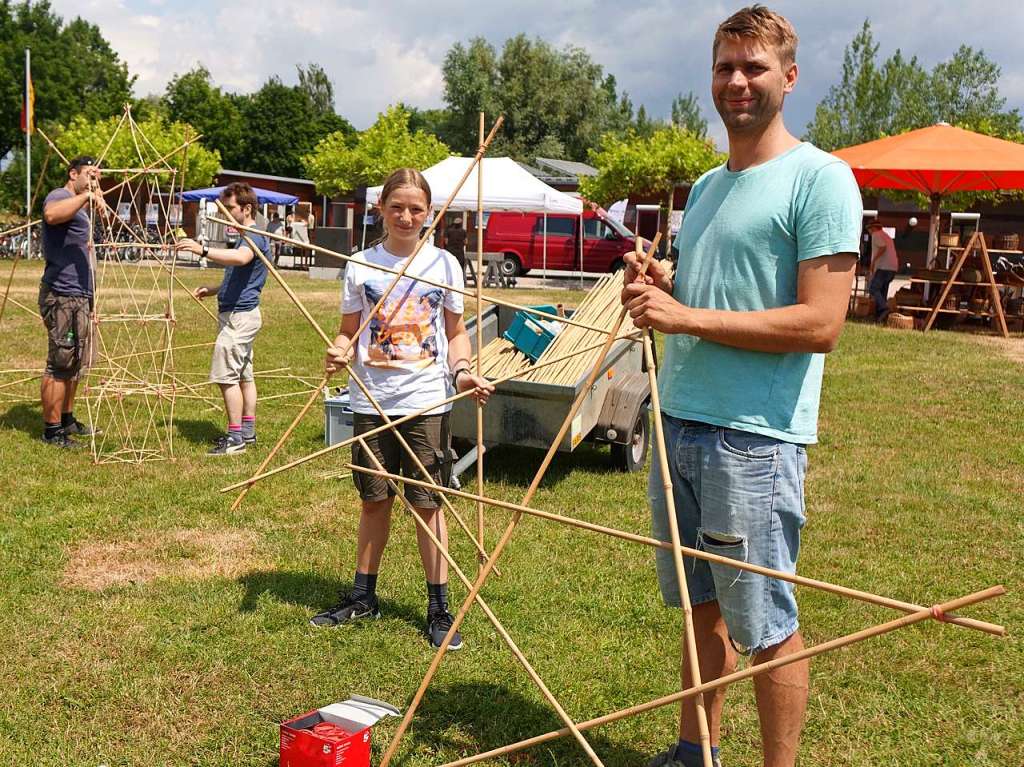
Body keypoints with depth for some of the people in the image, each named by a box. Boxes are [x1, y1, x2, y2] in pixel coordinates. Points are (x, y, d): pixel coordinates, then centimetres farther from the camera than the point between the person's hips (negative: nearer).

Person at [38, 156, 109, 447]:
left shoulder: (79, 206, 22)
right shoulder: (59, 196, -9)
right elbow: (51, 215, -36)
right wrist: (86, 196, -38)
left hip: (79, 296, 11)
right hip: (62, 296, -11)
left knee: (75, 363, 18)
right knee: (60, 364, -7)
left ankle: (66, 419, 29)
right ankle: (52, 430, -1)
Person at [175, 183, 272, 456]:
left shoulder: (254, 237, -14)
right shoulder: (247, 237, 19)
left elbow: (240, 258, -37)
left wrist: (203, 250, -47)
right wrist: (212, 290, 17)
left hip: (240, 316, -11)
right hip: (240, 314, 11)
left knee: (226, 375, -12)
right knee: (243, 375, 14)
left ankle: (236, 437, -10)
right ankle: (247, 431, 20)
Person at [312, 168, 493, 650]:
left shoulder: (443, 264, 2)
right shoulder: (361, 265, 3)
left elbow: (456, 332, 9)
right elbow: (348, 333, 8)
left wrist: (462, 372, -9)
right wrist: (339, 353, -14)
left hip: (427, 401, -1)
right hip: (371, 401, 1)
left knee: (428, 503, 2)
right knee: (374, 500, 11)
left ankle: (438, 610, 13)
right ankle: (362, 597, 27)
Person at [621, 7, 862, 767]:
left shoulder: (819, 178, -9)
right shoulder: (705, 186, 16)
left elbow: (820, 324, -17)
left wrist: (685, 317, -18)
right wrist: (658, 289, 2)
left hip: (755, 437, -7)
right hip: (679, 421, 8)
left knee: (767, 625, 3)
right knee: (703, 606, 17)